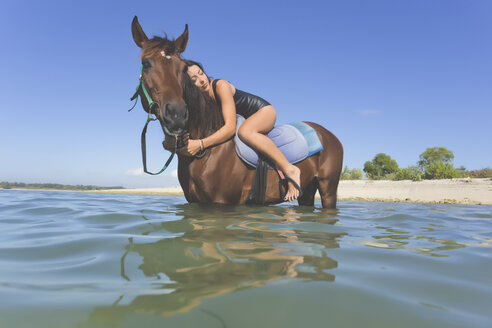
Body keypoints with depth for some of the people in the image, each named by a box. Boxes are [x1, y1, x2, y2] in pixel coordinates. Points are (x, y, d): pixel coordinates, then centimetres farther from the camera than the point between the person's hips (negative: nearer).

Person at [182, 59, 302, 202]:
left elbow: (230, 127, -38)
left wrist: (200, 144, -45)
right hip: (246, 121, 8)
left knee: (244, 131, -38)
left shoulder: (221, 86, -28)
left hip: (264, 110, -8)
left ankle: (290, 169, -30)